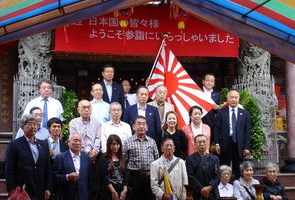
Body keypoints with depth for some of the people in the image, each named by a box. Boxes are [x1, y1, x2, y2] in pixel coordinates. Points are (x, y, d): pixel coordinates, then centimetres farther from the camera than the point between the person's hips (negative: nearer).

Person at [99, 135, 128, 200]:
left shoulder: (122, 160, 13)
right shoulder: (104, 160, 0)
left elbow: (125, 176, 7)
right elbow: (104, 177, -8)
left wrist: (125, 190, -7)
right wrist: (113, 192, -14)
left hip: (122, 192, 4)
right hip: (109, 192, -4)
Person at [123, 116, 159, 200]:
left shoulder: (152, 141, 11)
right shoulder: (128, 142, 1)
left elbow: (157, 159, 13)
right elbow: (124, 161, -1)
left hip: (150, 176, 3)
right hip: (134, 176, -3)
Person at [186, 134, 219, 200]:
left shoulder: (214, 158, 13)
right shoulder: (190, 159, 4)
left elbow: (216, 175, 4)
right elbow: (190, 176, -4)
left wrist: (210, 187, -12)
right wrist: (201, 189, -13)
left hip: (212, 193, 2)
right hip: (197, 193, -2)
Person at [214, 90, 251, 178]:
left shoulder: (244, 113, 9)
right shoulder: (221, 112, 5)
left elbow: (247, 131, 6)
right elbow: (217, 129, 2)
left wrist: (246, 147, 0)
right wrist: (217, 143, -7)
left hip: (239, 145, 1)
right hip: (225, 145, -1)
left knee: (238, 170, 5)